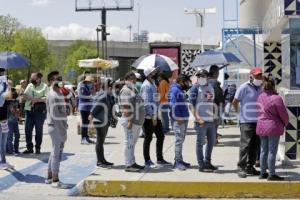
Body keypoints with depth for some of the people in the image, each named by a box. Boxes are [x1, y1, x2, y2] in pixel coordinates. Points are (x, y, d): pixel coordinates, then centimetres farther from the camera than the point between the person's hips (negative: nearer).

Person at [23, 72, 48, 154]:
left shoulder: (44, 86, 0)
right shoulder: (30, 85, 14)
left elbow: (47, 98, -10)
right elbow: (25, 95, 7)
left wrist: (36, 100, -19)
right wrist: (32, 99, -12)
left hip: (40, 110, -4)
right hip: (29, 110, 4)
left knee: (39, 130, 2)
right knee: (27, 129, 3)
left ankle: (38, 148, 12)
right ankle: (29, 148, 13)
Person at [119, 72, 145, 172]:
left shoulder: (133, 89, 19)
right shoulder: (126, 90, -13)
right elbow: (126, 107, -19)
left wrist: (139, 121, 22)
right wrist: (130, 121, -23)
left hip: (137, 121, 10)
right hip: (131, 121, -10)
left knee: (132, 143, 15)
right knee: (129, 142, -6)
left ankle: (132, 163, 22)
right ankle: (128, 165, -4)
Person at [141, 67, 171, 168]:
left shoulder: (153, 84, 15)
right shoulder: (146, 85, -15)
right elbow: (146, 102, -20)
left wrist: (157, 115, 17)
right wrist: (152, 116, -21)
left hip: (155, 115, 9)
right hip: (149, 117, -9)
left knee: (160, 136, 12)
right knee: (148, 138, 0)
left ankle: (160, 159, 21)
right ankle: (147, 161, 9)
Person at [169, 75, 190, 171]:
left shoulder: (180, 90, 19)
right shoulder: (175, 90, -11)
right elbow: (173, 105, -19)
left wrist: (185, 118, 16)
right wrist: (177, 118, -21)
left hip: (184, 119, 10)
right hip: (179, 120, -10)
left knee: (181, 140, 14)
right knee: (179, 140, -8)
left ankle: (179, 160, 21)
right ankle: (178, 161, -6)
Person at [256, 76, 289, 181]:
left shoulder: (260, 97, 3)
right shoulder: (276, 98, -18)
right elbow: (284, 114, -9)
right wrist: (285, 123, 9)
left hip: (261, 127, 7)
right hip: (273, 127, -7)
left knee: (263, 150, 13)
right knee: (272, 151, -1)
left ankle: (263, 173, 19)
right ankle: (271, 174, 4)